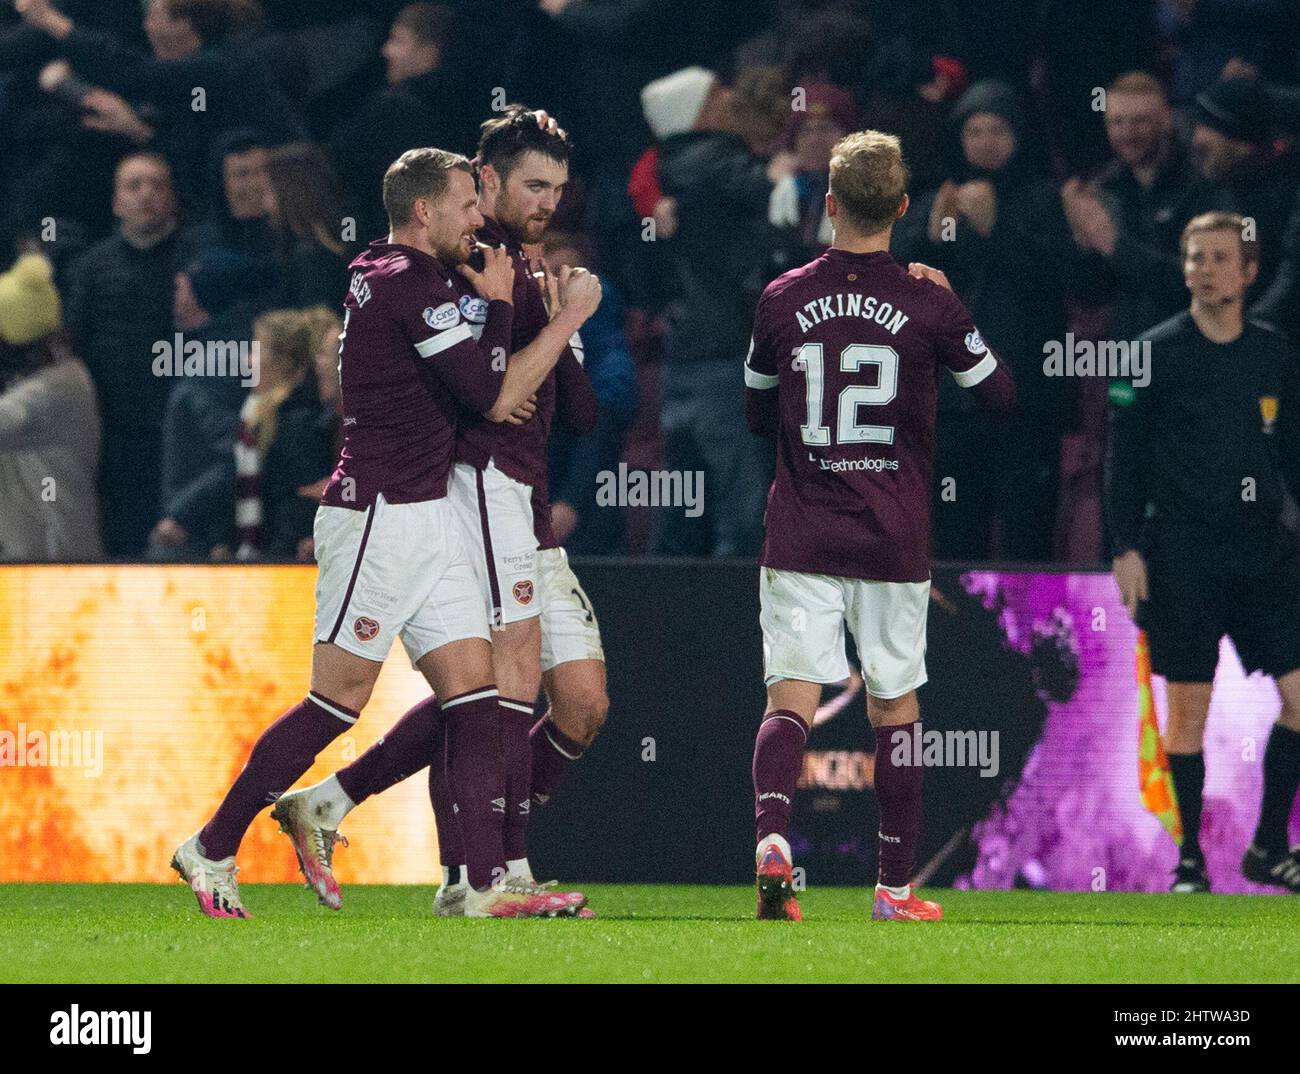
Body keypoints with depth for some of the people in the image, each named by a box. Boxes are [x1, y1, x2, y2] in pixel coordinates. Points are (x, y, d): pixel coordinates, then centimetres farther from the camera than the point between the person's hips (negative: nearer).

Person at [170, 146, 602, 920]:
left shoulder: (384, 272, 14)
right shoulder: (412, 283, -15)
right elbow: (495, 396, -16)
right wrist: (571, 315, -5)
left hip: (425, 517, 10)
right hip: (380, 516, -10)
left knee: (473, 689, 2)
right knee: (340, 701, -5)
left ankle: (491, 884, -3)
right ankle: (212, 850, 5)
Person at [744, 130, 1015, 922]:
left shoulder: (782, 301, 0)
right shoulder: (928, 305, -6)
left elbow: (757, 415, 13)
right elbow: (1002, 395, 7)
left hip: (801, 537, 0)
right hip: (893, 543, 0)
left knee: (791, 699, -4)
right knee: (896, 708, 11)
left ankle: (772, 833, -30)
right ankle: (896, 887, 14)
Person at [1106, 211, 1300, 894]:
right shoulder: (1155, 353, -1)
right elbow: (1123, 456, -2)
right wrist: (1128, 549, -8)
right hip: (1182, 551, -4)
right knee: (1189, 705, -2)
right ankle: (1190, 859, 7)